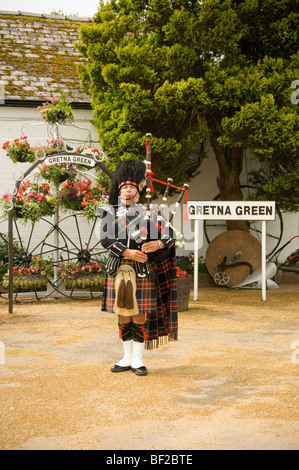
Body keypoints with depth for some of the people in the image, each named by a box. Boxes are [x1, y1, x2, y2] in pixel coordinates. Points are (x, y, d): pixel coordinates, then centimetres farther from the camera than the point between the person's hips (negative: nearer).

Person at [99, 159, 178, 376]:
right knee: (123, 316, 8)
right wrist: (127, 252, -18)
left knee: (139, 315, 1)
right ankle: (128, 358, 20)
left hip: (143, 271, -2)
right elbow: (106, 239, -6)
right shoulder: (111, 212, 8)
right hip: (119, 271, 2)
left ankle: (138, 359, 10)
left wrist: (157, 244, -22)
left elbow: (170, 236, 0)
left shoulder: (150, 210, 5)